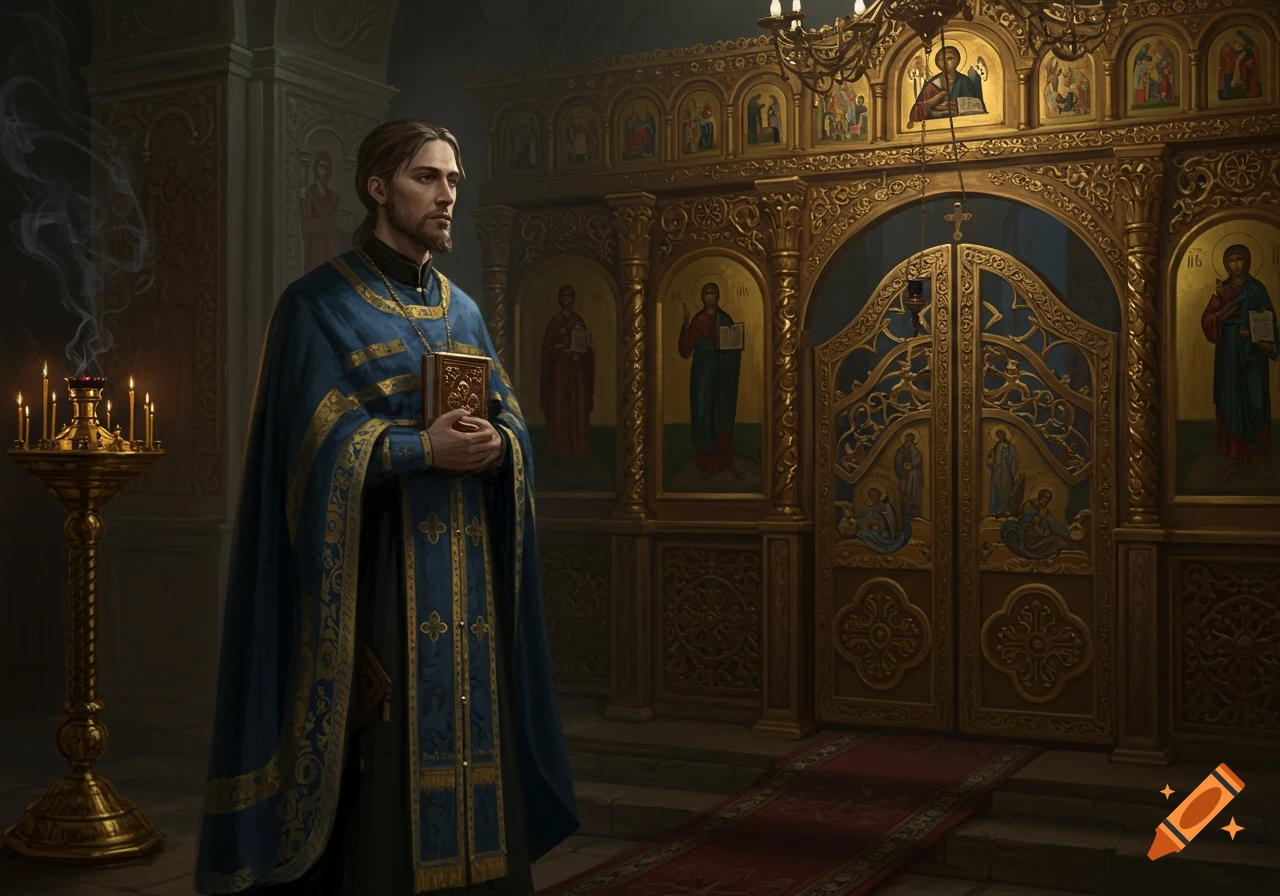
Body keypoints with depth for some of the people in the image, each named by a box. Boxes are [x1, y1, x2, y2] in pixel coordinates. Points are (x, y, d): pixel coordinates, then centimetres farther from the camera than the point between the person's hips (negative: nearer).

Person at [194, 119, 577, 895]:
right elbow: (322, 445, -11)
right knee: (380, 773, -5)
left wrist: (495, 445, -12)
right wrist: (425, 449, -21)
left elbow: (514, 423, 10)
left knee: (470, 756, 6)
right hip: (376, 573, -5)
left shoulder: (463, 311, 16)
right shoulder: (322, 305, -2)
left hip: (466, 576, 6)